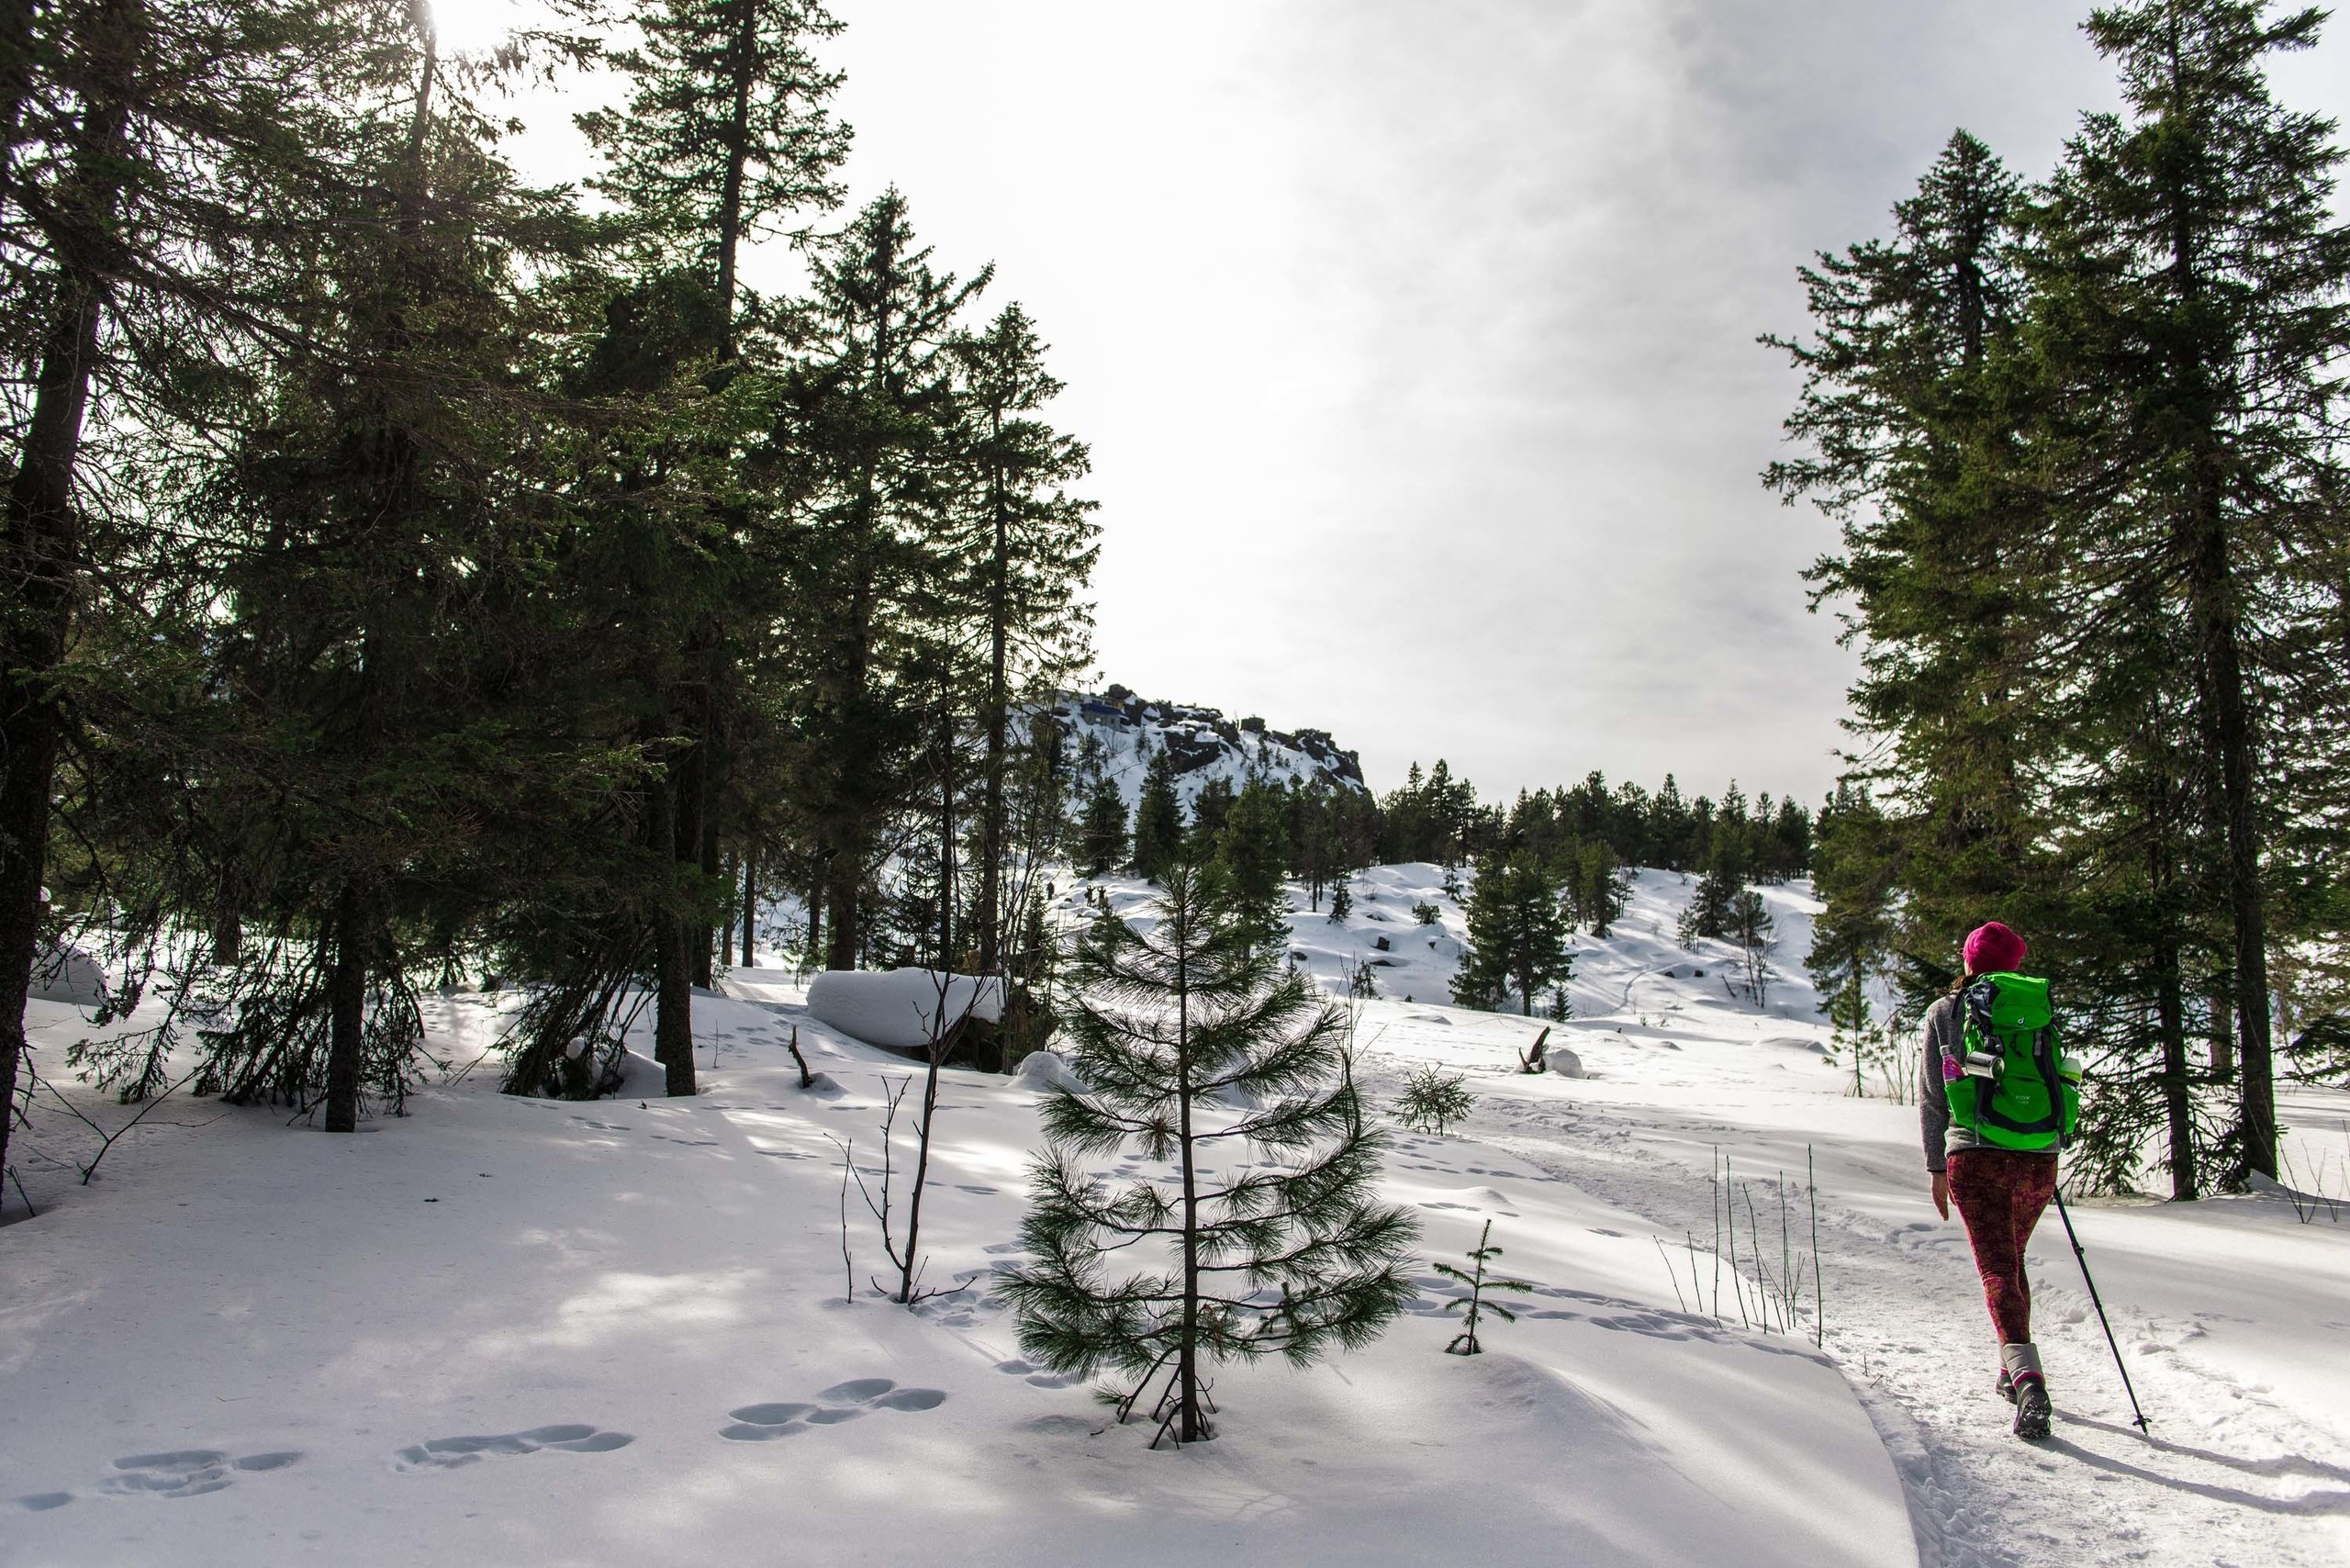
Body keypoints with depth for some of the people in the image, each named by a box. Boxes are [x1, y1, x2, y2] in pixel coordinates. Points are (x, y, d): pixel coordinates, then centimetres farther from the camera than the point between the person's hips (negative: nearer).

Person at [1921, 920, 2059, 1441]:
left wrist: (1937, 1166, 9)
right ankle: (2014, 1371, 33)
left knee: (1997, 1270, -4)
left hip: (1976, 1157, -3)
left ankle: (2026, 1374, -27)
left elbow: (1931, 1096, 3)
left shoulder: (1943, 1013, 3)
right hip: (2038, 1160, 3)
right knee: (2012, 1259, 23)